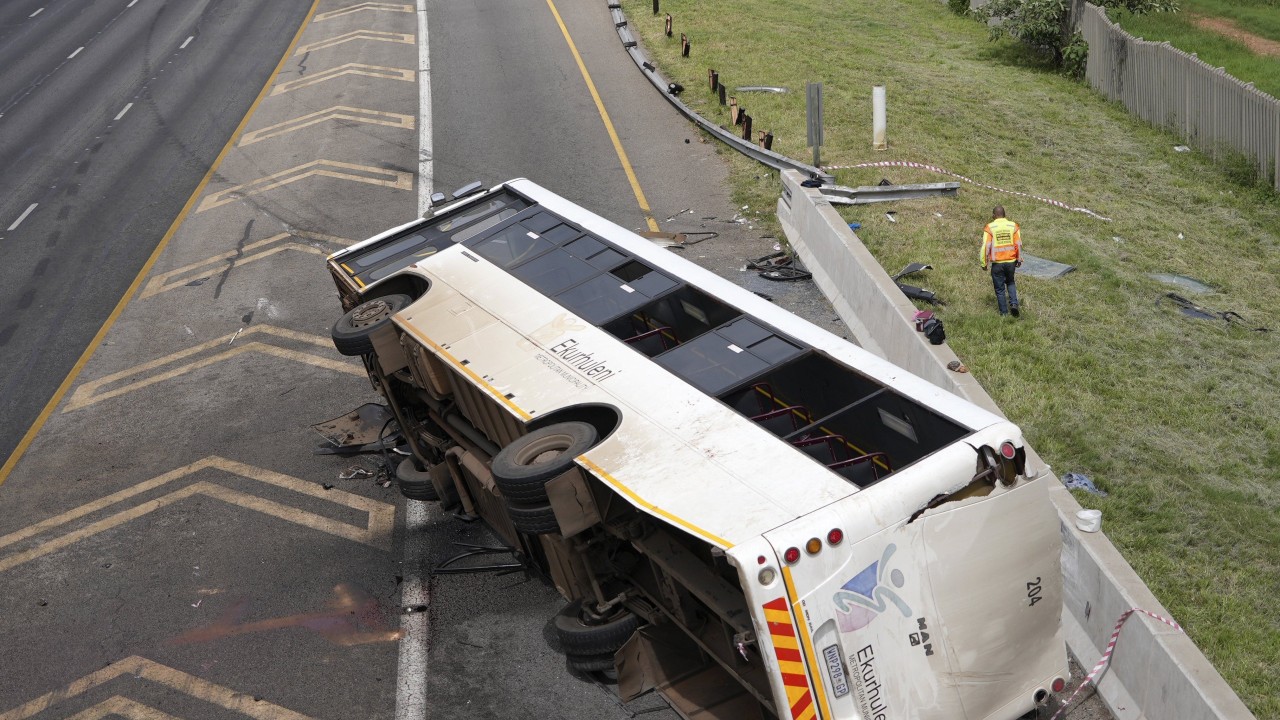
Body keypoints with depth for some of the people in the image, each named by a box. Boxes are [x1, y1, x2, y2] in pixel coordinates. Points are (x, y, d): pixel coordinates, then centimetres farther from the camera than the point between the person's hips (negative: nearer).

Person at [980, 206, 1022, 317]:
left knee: (1000, 289, 10)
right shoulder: (1013, 226, 0)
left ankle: (1004, 312, 14)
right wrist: (1019, 260, 14)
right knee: (1010, 283, 25)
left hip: (997, 263, -2)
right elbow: (1019, 244, 3)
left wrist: (984, 263, -1)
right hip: (1011, 262, 3)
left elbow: (986, 246, -9)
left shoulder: (989, 227, -7)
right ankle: (1014, 303, 4)